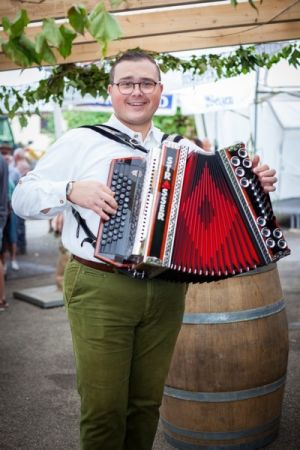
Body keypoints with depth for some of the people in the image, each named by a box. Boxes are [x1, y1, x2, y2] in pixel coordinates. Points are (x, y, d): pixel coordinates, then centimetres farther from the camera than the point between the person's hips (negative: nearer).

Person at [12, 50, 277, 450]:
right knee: (104, 409, 1)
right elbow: (23, 198, -1)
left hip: (166, 291, 4)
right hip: (99, 289, -3)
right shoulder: (80, 141, 2)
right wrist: (71, 190, -18)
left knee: (146, 402, 14)